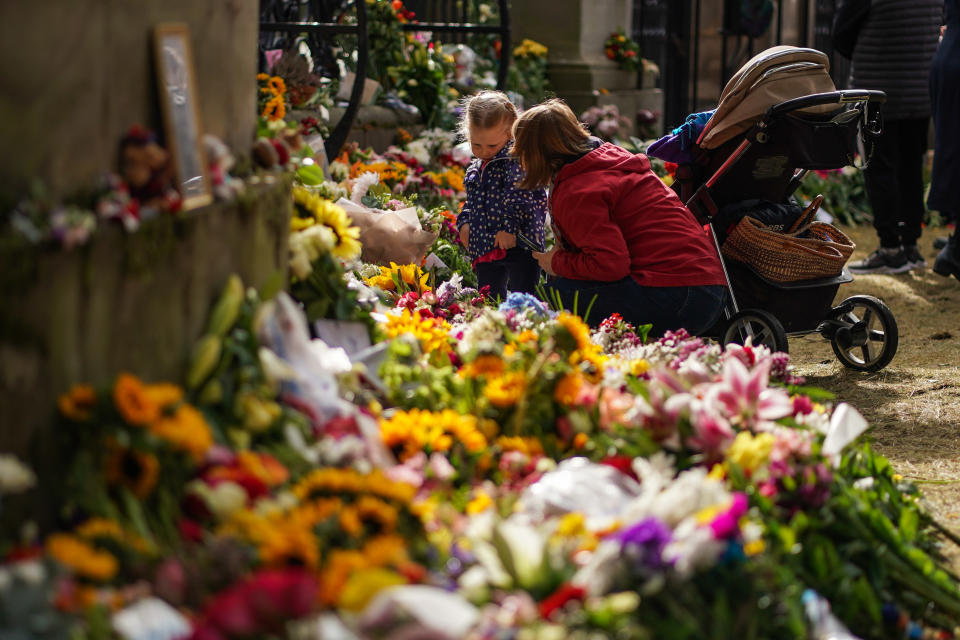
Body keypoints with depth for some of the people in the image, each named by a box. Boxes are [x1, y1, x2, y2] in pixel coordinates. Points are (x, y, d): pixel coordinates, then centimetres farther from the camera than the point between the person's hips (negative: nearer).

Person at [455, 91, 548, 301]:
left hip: (517, 243, -8)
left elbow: (519, 196, -21)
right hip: (486, 250, 8)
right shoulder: (475, 169, 16)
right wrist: (464, 223, 10)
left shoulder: (515, 160, -9)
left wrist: (509, 227, -27)